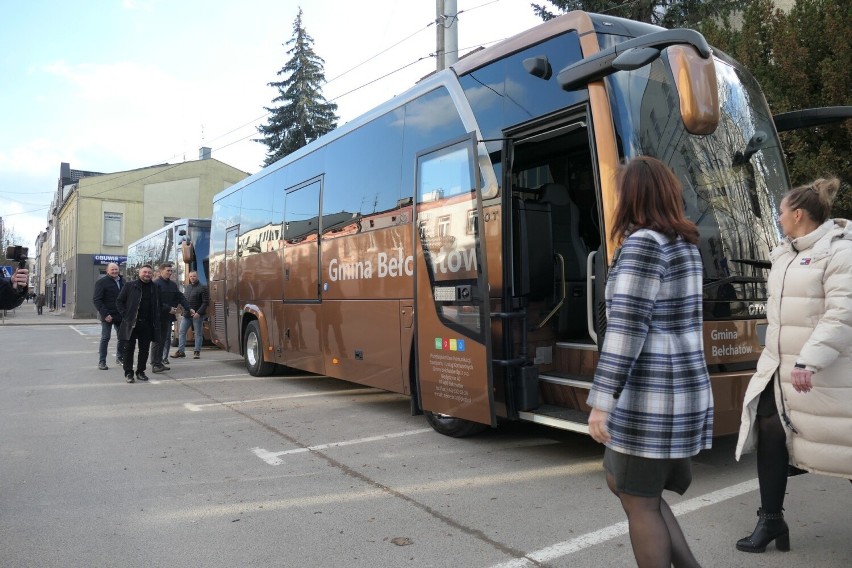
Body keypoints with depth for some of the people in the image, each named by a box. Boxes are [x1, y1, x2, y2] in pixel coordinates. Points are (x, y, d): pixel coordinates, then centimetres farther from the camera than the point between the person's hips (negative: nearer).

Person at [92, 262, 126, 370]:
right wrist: (105, 314, -18)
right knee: (105, 338, -2)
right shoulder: (102, 282, -6)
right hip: (108, 315, -5)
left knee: (122, 337, 11)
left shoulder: (122, 280, 11)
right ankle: (101, 362, 3)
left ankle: (120, 358, 25)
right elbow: (97, 300, -10)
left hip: (120, 315, 5)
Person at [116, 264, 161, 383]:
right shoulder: (130, 286, 0)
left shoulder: (154, 288, 11)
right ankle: (128, 373, 9)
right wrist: (125, 315, -8)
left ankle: (140, 372, 18)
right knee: (129, 348, 2)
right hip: (131, 323, -3)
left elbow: (157, 307, 16)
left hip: (147, 324, 3)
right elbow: (119, 301, 2)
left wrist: (156, 323, 5)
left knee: (144, 349, 7)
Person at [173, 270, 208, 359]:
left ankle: (197, 351, 7)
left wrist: (199, 313, -19)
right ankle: (181, 351, 8)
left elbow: (205, 302, -12)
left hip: (197, 315, -6)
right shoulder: (188, 287, 15)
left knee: (198, 333, 1)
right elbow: (184, 299, 21)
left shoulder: (202, 288, -6)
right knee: (182, 332, 3)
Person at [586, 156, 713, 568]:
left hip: (649, 399, -9)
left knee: (640, 503, 6)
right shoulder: (685, 244, 12)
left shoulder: (642, 243, -13)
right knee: (623, 483, 22)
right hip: (685, 393, 9)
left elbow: (627, 326, -20)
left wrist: (602, 400, -20)